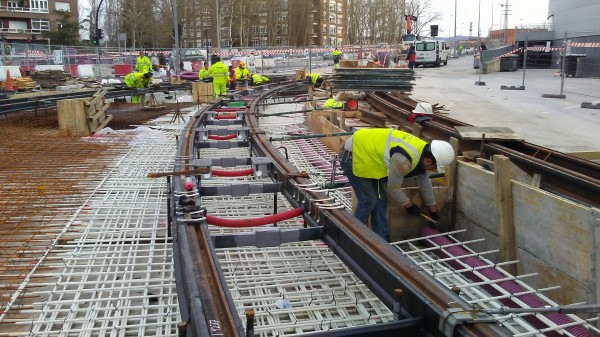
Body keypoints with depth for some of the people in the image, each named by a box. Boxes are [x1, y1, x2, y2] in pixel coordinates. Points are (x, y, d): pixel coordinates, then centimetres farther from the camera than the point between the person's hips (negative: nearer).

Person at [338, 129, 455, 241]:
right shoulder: (403, 160, -31)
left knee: (380, 200, 7)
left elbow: (425, 183, 14)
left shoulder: (422, 149, -1)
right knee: (368, 201, -7)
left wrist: (433, 210, 23)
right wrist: (409, 205, -1)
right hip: (352, 156, -10)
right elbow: (393, 188, -18)